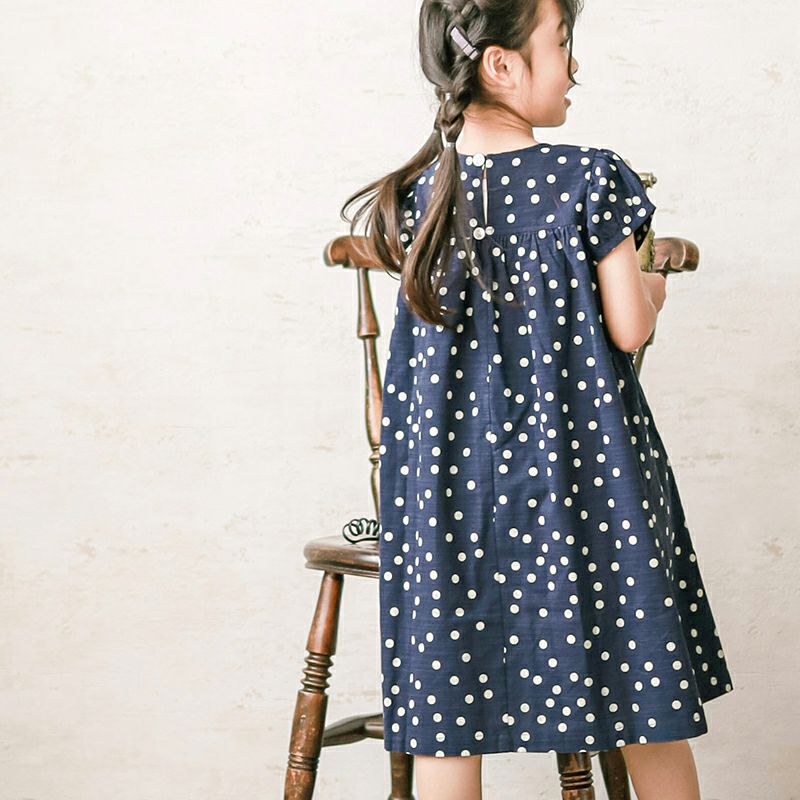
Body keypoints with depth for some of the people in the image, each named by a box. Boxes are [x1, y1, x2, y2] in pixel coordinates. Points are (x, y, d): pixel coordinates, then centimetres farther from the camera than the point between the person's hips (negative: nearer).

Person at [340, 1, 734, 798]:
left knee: (447, 701, 9)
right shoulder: (590, 179, -10)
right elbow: (628, 328, -7)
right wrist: (652, 286, 13)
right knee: (645, 701, 14)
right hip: (583, 465, -2)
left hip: (450, 483, 3)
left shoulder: (415, 198, 0)